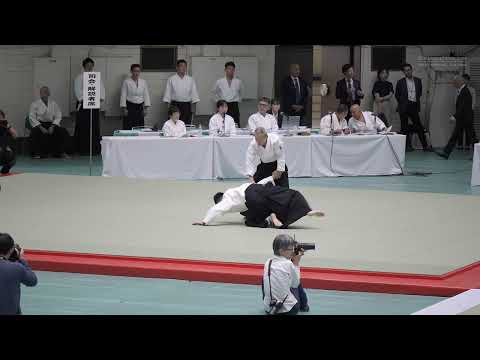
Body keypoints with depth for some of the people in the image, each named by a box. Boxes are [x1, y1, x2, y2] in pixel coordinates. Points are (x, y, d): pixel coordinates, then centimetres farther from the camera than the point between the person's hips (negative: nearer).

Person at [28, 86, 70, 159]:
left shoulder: (53, 104, 10)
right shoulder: (35, 104, 1)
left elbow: (58, 117, 5)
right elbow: (32, 118, -5)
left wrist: (52, 127, -12)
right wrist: (41, 128, -18)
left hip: (51, 125, 3)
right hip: (39, 125, -3)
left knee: (63, 132, -20)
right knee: (35, 133, -36)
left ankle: (60, 152, -7)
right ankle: (36, 153, -20)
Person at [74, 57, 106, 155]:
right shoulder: (80, 77, 3)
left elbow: (101, 88, 9)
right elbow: (78, 90, -5)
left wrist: (101, 98, -7)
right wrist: (82, 99, -16)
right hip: (83, 104, -4)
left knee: (95, 127, 3)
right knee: (83, 127, -5)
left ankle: (95, 149, 8)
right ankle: (83, 149, -2)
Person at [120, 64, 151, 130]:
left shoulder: (143, 82, 7)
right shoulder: (126, 82, -3)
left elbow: (146, 95, 9)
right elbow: (123, 96, -4)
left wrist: (146, 108, 2)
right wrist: (124, 108, -9)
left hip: (140, 107, 4)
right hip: (130, 107, -4)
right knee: (128, 127, -7)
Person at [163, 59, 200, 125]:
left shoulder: (191, 80, 7)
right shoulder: (171, 79, 2)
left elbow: (194, 92, 9)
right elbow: (168, 93, 3)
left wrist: (194, 105, 3)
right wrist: (168, 105, -1)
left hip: (187, 105, 2)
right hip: (175, 105, -1)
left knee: (187, 123, 0)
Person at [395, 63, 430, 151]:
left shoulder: (418, 81, 8)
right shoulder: (400, 82, 0)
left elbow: (420, 92, 21)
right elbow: (397, 95, 8)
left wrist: (417, 99, 12)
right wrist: (402, 103, 6)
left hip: (414, 106, 2)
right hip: (404, 107, -2)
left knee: (419, 126, 1)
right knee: (405, 127, 1)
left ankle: (425, 145, 3)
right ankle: (407, 145, 8)